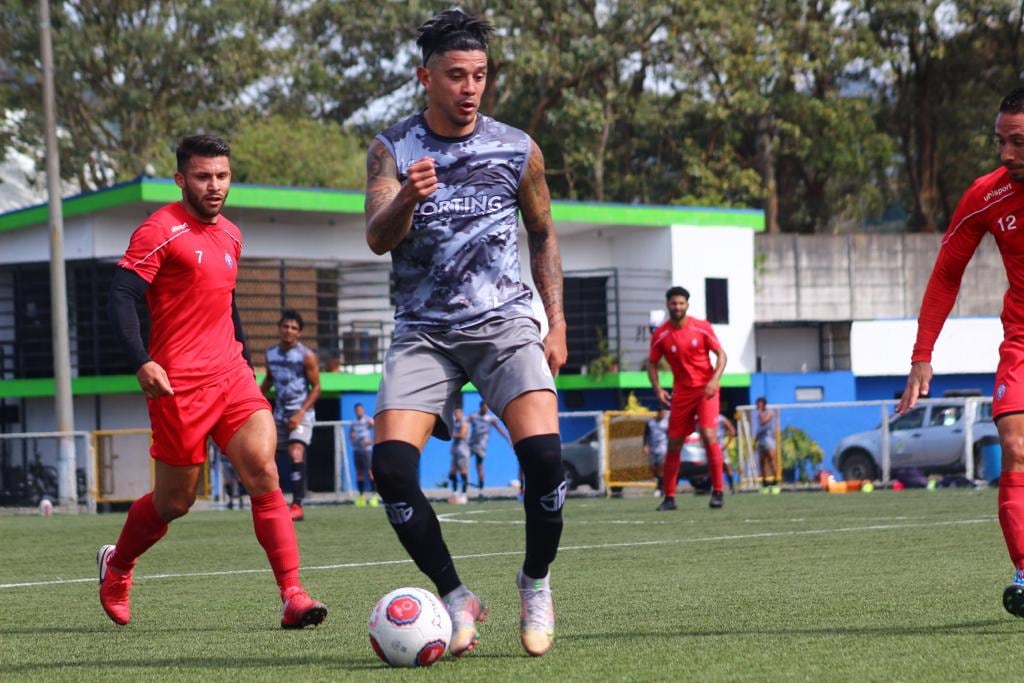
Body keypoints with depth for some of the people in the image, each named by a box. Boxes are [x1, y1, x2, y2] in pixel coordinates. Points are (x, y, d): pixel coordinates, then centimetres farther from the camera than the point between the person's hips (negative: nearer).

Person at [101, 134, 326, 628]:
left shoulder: (230, 236, 16)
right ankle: (116, 564, 34)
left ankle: (292, 597, -16)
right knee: (175, 501, 4)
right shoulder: (161, 231, -8)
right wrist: (142, 362, -26)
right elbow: (122, 297, -14)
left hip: (231, 378, 6)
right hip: (178, 385, -6)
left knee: (264, 475, -12)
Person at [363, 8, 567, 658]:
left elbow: (543, 235, 17)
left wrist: (557, 322, 8)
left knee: (543, 450, -23)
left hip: (505, 322, 0)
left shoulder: (518, 150, 5)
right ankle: (456, 598, -2)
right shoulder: (392, 150, 1)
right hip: (424, 330, 0)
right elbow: (378, 238, -12)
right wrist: (405, 200, -34)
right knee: (391, 463, -19)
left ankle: (536, 584, 1)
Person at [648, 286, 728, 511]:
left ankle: (717, 491, -9)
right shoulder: (661, 335, -2)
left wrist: (714, 379, -16)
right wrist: (657, 389, -7)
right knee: (674, 444, 1)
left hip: (705, 389, -2)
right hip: (680, 393, 2)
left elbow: (721, 355, -1)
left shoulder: (702, 327, -6)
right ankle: (669, 497, 10)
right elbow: (652, 363, 8)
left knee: (708, 435, -18)